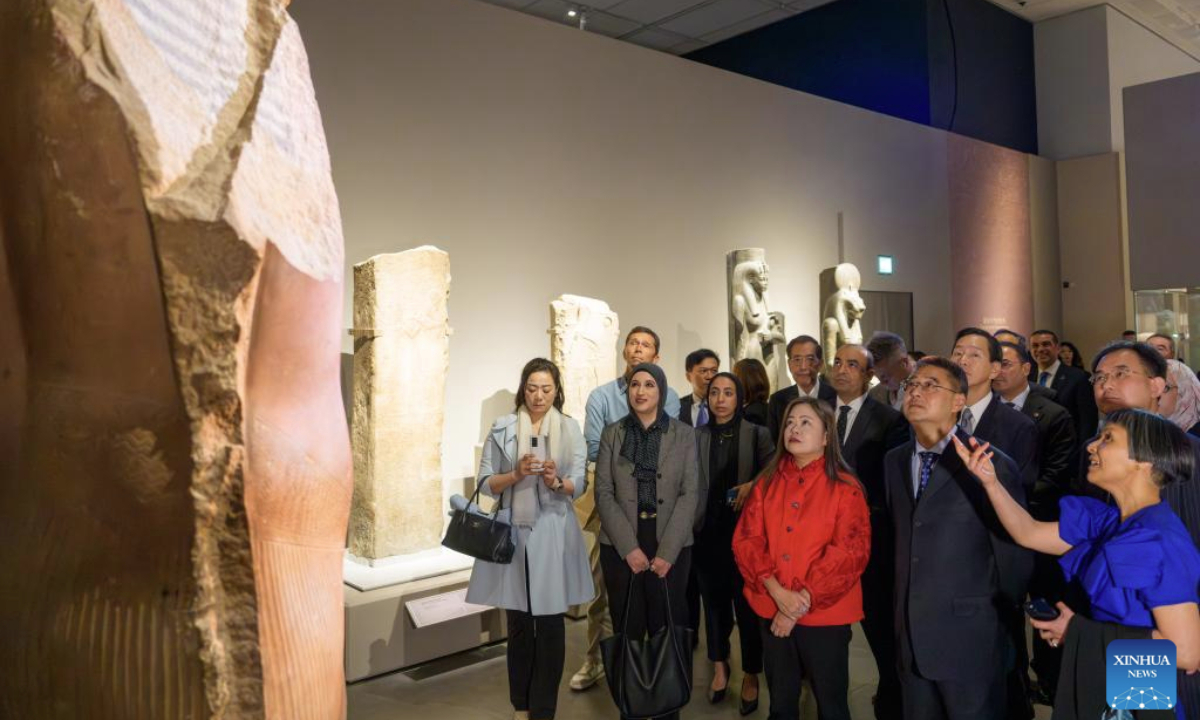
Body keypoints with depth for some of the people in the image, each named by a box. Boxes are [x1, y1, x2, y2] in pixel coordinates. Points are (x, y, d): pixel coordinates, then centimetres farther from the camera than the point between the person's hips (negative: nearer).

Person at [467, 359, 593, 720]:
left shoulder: (570, 428, 4)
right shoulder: (502, 428, 3)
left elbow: (579, 485, 0)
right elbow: (485, 483, 0)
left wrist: (556, 481, -21)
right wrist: (516, 474, -18)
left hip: (553, 534, 0)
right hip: (513, 532, 0)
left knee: (550, 625, 2)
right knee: (518, 624, 10)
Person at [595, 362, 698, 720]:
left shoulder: (684, 434, 3)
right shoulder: (612, 433, 5)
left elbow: (690, 493, -3)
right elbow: (603, 492, -1)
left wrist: (667, 551, -11)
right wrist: (629, 547, -10)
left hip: (671, 547, -1)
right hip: (621, 548, 1)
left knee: (667, 629, 3)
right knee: (627, 629, 5)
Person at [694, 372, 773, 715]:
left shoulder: (758, 434, -2)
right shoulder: (696, 436, 4)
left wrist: (753, 486, -23)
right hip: (707, 531, 2)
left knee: (748, 603, 5)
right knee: (714, 600, 13)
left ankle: (751, 675, 20)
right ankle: (720, 667, 30)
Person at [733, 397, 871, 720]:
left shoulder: (845, 488, -6)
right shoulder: (767, 483, 6)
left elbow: (850, 552, -13)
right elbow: (746, 539, 0)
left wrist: (803, 600, -16)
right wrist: (776, 590, -15)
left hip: (825, 613, -3)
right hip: (772, 610, 4)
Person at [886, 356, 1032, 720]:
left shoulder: (992, 465, -13)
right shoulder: (894, 461, 6)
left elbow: (1014, 554, -9)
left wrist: (996, 621, 0)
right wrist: (902, 612, 12)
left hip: (970, 639, -5)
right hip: (910, 637, 5)